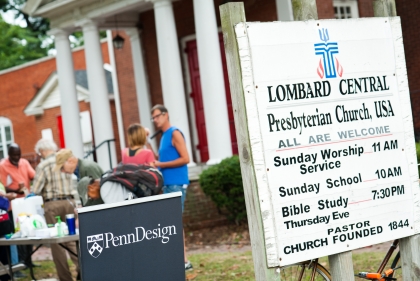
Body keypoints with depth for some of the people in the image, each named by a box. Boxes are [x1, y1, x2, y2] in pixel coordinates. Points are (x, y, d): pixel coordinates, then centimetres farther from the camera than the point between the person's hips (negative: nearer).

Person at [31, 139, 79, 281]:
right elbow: (74, 183, 9)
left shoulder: (43, 166, -9)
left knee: (56, 241, 5)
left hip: (53, 205, -4)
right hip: (69, 202, 4)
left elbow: (35, 191, -10)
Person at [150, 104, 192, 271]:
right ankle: (181, 259, 11)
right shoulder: (164, 136, 19)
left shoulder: (174, 133, -8)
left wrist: (161, 165, -15)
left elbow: (185, 159, -15)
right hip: (168, 184, 9)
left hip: (176, 184, -9)